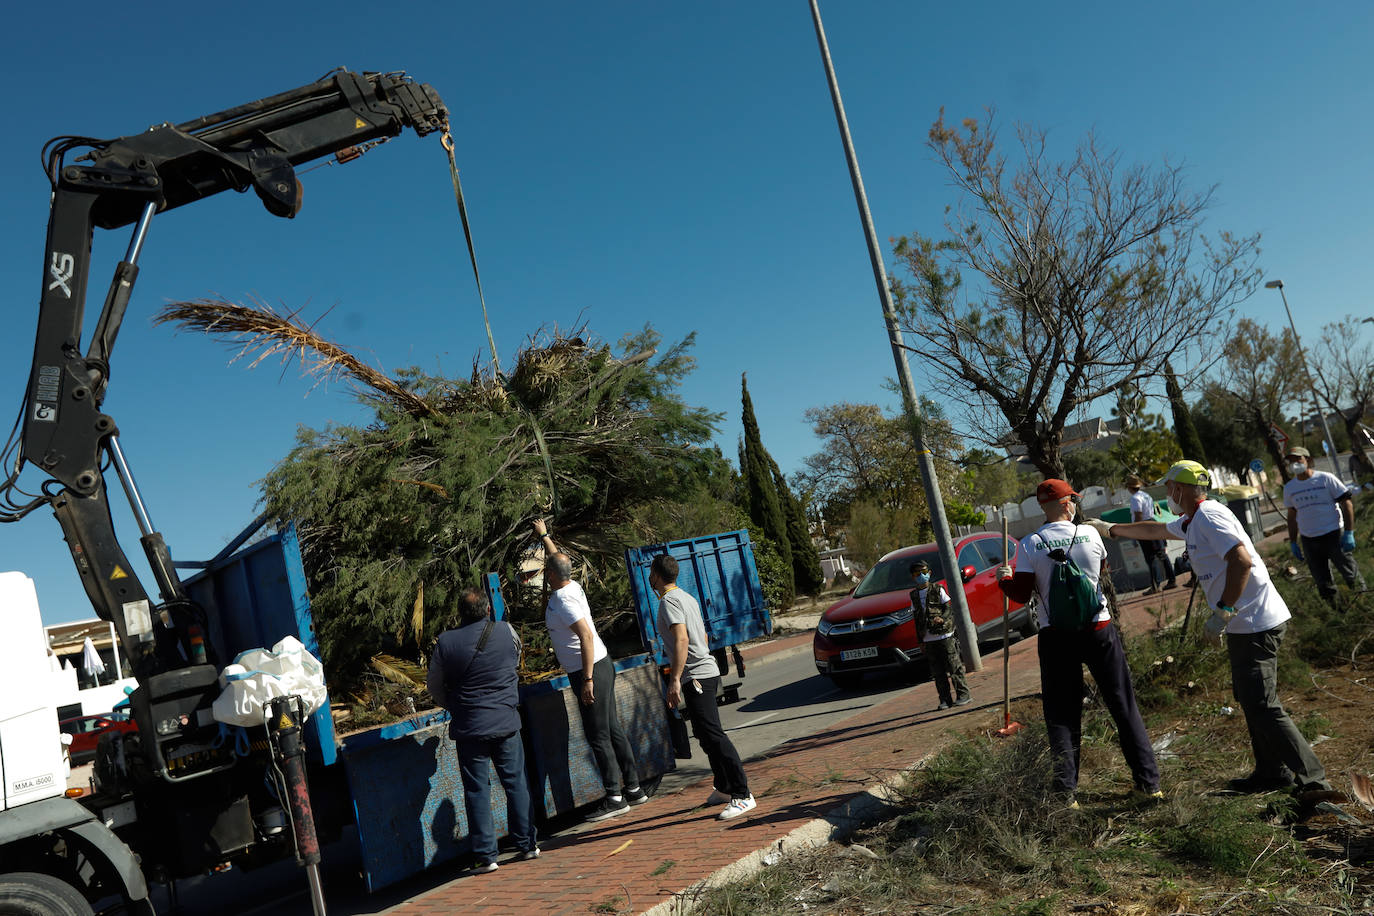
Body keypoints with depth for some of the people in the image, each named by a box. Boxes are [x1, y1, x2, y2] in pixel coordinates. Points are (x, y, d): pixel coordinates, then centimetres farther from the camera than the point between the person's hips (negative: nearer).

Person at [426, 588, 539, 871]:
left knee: (477, 789, 7)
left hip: (469, 728, -1)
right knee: (516, 782, 12)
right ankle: (527, 844, 18)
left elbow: (434, 687, 4)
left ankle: (486, 855, 9)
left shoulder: (445, 642, -7)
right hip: (506, 722, 1)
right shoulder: (505, 631, -4)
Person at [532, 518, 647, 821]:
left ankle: (614, 797, 1)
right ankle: (634, 788, 19)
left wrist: (587, 679, -27)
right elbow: (557, 558, 29)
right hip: (600, 666, 10)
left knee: (598, 736, -4)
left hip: (589, 671, -10)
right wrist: (544, 535, 42)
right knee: (613, 730, 13)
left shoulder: (563, 600, -19)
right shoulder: (572, 586, 8)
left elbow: (586, 636, -27)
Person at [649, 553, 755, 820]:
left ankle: (742, 795, -15)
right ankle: (724, 788, 28)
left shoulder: (668, 602, -12)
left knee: (713, 735, -13)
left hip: (695, 677, -11)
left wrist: (675, 680, -27)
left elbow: (681, 640, -24)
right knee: (706, 734, 19)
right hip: (707, 671, 11)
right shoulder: (687, 597, 18)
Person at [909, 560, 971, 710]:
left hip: (944, 636, -4)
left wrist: (942, 618, -25)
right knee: (937, 672, 5)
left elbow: (949, 608, -5)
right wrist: (920, 640, 12)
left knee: (954, 667, -3)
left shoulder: (938, 590, -1)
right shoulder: (914, 595, 12)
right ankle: (945, 699, 11)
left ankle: (964, 695, 6)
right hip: (928, 640, 4)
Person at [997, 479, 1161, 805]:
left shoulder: (1030, 545, -7)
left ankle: (1066, 793, 7)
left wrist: (1003, 578, 13)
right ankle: (1148, 783, 16)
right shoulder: (1090, 534, -3)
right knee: (1124, 707, 11)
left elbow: (1022, 594, -6)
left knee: (1061, 716, 8)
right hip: (1099, 630, 1)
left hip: (1056, 637, 0)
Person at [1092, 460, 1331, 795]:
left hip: (1256, 623, -10)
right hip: (1244, 625, 10)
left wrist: (1224, 610, -23)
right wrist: (1111, 529, 42)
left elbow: (1242, 560, -25)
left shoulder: (1209, 517, -14)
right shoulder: (1191, 522, 17)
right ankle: (1272, 773, 22)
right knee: (1250, 700, 15)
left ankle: (1311, 777, -5)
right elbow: (1155, 529, 35)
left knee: (1262, 706, -10)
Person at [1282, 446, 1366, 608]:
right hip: (1308, 541, 4)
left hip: (1334, 535, -4)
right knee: (1323, 584, 9)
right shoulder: (1289, 488, 7)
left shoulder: (1326, 479, -5)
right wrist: (1293, 543, 13)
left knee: (1352, 576, 3)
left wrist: (1349, 533, -11)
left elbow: (1347, 503, -5)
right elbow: (1292, 516, 15)